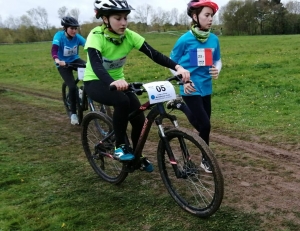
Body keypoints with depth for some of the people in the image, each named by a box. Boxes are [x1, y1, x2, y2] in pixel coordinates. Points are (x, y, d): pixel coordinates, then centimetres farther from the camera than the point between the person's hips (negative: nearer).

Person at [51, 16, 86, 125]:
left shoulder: (77, 37, -12)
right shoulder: (59, 35, -20)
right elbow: (54, 49, -35)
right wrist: (57, 60, -56)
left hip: (75, 60, 3)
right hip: (63, 64, -3)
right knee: (72, 86, -18)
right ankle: (73, 113, -1)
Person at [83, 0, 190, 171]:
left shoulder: (129, 36, -14)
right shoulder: (96, 36, -25)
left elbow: (154, 54, -22)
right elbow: (96, 65, -42)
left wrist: (178, 67, -38)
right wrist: (112, 82, -62)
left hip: (118, 81, 5)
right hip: (95, 82, -5)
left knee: (139, 119, -8)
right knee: (122, 101, -35)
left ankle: (138, 157, 18)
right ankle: (120, 146, -14)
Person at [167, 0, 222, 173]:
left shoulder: (214, 39, 0)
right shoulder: (185, 40, -12)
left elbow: (218, 60, 13)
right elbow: (172, 63, -3)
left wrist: (217, 70, -10)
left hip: (206, 88, 6)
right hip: (191, 89, -5)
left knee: (203, 124, 12)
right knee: (204, 125, -7)